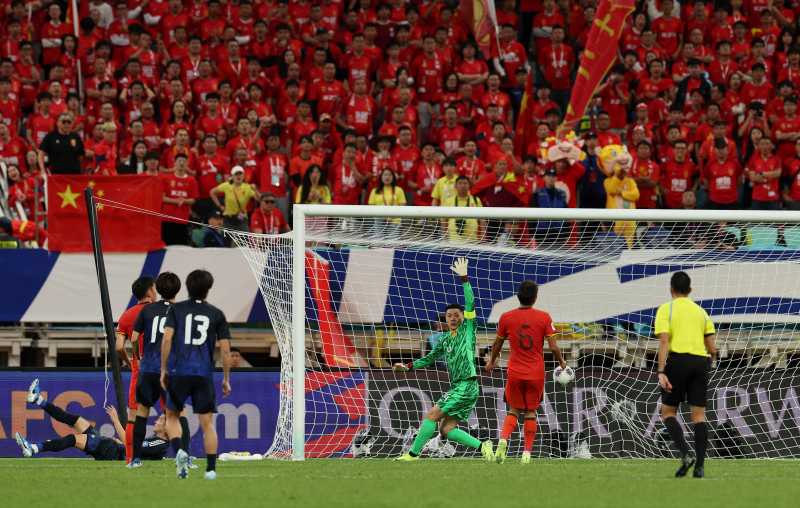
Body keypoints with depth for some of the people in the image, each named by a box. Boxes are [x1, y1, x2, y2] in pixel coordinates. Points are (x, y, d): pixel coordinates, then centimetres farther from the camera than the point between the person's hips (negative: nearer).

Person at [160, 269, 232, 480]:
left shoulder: (176, 309, 5)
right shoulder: (217, 314, 7)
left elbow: (167, 339, -6)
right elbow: (225, 349, 4)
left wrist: (163, 369, 2)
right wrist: (226, 379, 12)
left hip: (178, 373, 0)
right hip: (204, 374, 0)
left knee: (172, 416, 14)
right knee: (207, 423, 7)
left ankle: (180, 451, -12)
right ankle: (211, 468, -1)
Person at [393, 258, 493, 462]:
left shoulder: (467, 330, 0)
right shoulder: (446, 339, 19)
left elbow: (470, 304, -11)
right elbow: (431, 357, 32)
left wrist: (464, 277, -16)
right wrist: (408, 367, 26)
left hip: (467, 385, -8)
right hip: (458, 386, 8)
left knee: (432, 415, -10)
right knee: (446, 429, 0)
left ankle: (414, 454, -5)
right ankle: (482, 446, 1)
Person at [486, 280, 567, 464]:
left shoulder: (506, 317, -3)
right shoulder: (544, 318, -7)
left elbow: (497, 343, 12)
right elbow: (553, 347, -7)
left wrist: (493, 360, 31)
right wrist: (561, 362, 13)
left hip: (515, 373, 1)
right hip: (536, 373, -1)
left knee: (514, 410, 12)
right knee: (531, 412, 10)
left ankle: (503, 439, -14)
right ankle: (527, 453, 5)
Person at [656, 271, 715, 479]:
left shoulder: (666, 309, 5)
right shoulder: (701, 311, 18)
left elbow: (664, 341, -9)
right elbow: (712, 349, 12)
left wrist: (661, 372, -14)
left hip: (678, 360, -4)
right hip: (701, 361, 4)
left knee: (668, 412, 7)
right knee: (699, 415, 4)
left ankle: (685, 454, -14)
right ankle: (700, 466, -4)